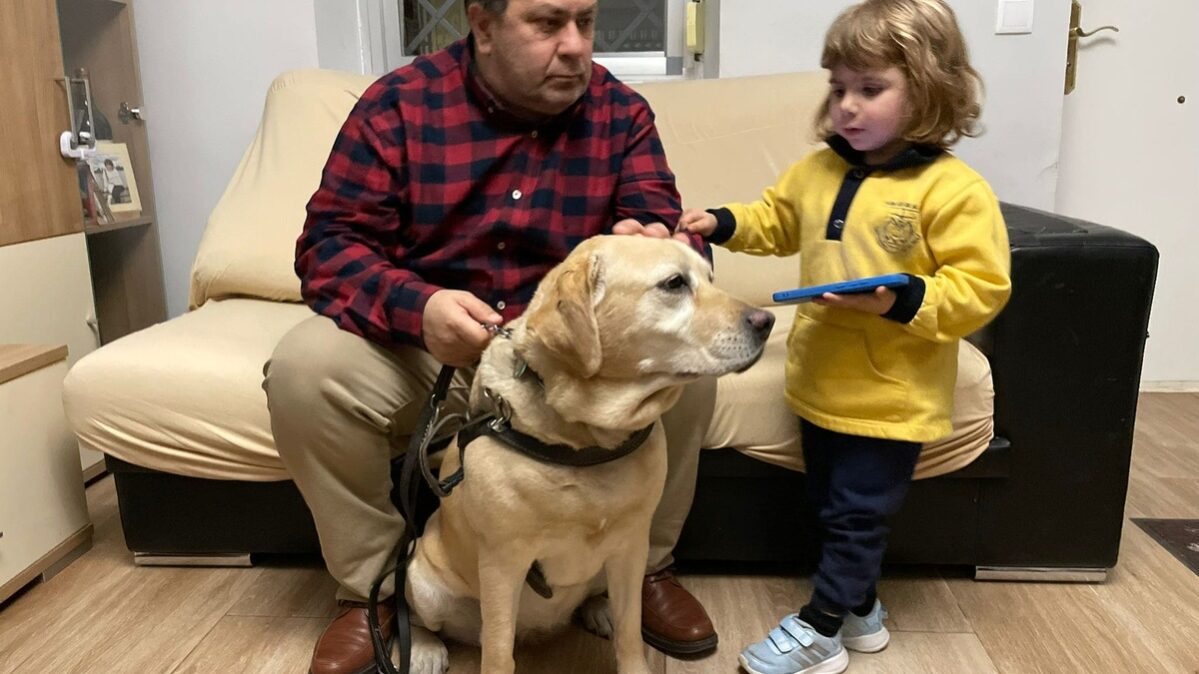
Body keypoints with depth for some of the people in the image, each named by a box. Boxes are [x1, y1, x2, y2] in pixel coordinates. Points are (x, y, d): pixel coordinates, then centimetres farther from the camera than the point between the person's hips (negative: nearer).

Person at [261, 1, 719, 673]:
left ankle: (645, 568, 2)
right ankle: (373, 585, -2)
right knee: (305, 365, -26)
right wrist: (417, 306, -33)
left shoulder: (621, 111, -2)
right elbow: (328, 244, -12)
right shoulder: (399, 103, -8)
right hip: (421, 346, 0)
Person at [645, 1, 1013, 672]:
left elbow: (982, 286, -17)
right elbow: (777, 220, 20)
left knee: (857, 513, 6)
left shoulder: (953, 189, -16)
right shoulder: (818, 171, 3)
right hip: (822, 381, 7)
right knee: (834, 506, 20)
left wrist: (904, 300, -29)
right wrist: (722, 223, 5)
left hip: (892, 395, -6)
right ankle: (860, 607, 40)